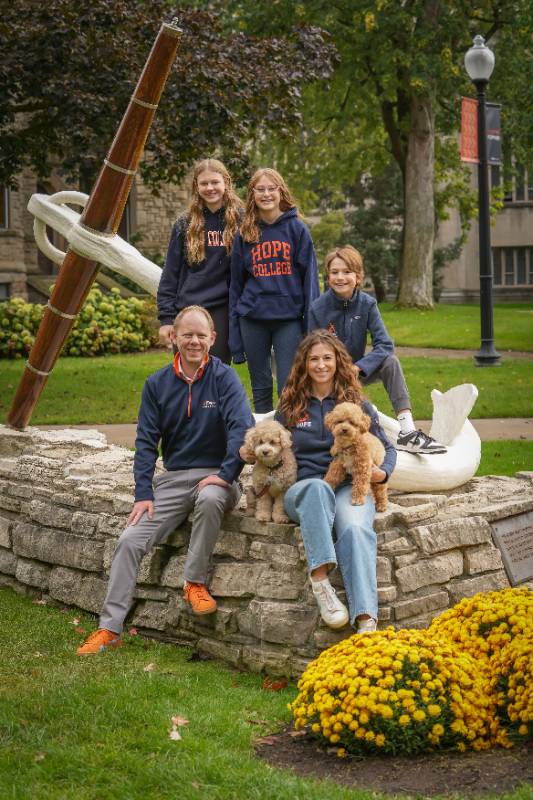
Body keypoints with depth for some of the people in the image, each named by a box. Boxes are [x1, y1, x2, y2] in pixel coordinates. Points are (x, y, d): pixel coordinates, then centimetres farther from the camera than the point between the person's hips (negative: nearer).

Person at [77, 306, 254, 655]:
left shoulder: (224, 378, -3)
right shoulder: (157, 384, 7)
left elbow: (242, 427, -14)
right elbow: (146, 441, 5)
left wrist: (226, 474, -26)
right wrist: (143, 493, -5)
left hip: (215, 474, -3)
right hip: (173, 478, 4)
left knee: (210, 498, -39)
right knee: (130, 540, -13)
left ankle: (195, 583, -19)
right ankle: (109, 629, -6)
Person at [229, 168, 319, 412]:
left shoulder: (297, 229, 1)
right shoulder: (244, 234, 8)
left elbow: (309, 276, 0)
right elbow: (236, 282, 11)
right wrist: (234, 332, 7)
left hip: (289, 318, -2)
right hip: (252, 319, 3)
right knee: (260, 389, 10)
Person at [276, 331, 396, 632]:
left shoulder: (356, 403, 16)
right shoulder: (290, 406, 18)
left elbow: (387, 447, 20)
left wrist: (383, 473, -1)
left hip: (350, 486, 0)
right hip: (303, 489, 0)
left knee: (355, 528, -35)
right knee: (317, 487, -39)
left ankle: (366, 619, -50)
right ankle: (321, 580, -49)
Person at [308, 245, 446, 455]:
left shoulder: (367, 304, -9)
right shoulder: (318, 308, -14)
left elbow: (385, 345, -17)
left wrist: (357, 368, -30)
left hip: (358, 372, 2)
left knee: (390, 362, -27)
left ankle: (407, 432, -33)